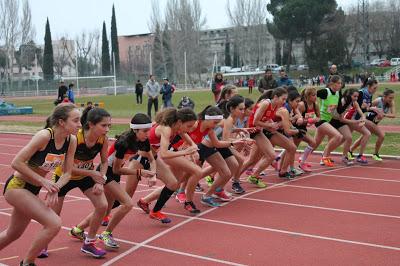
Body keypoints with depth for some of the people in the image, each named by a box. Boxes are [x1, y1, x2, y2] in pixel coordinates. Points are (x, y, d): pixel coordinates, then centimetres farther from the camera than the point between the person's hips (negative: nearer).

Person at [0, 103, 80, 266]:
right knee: (54, 224, -19)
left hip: (32, 190, 8)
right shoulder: (45, 136, -26)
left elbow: (67, 173, 0)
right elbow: (16, 163, -24)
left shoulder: (71, 141, -6)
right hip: (16, 186, -8)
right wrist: (43, 181, -24)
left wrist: (55, 188, -18)